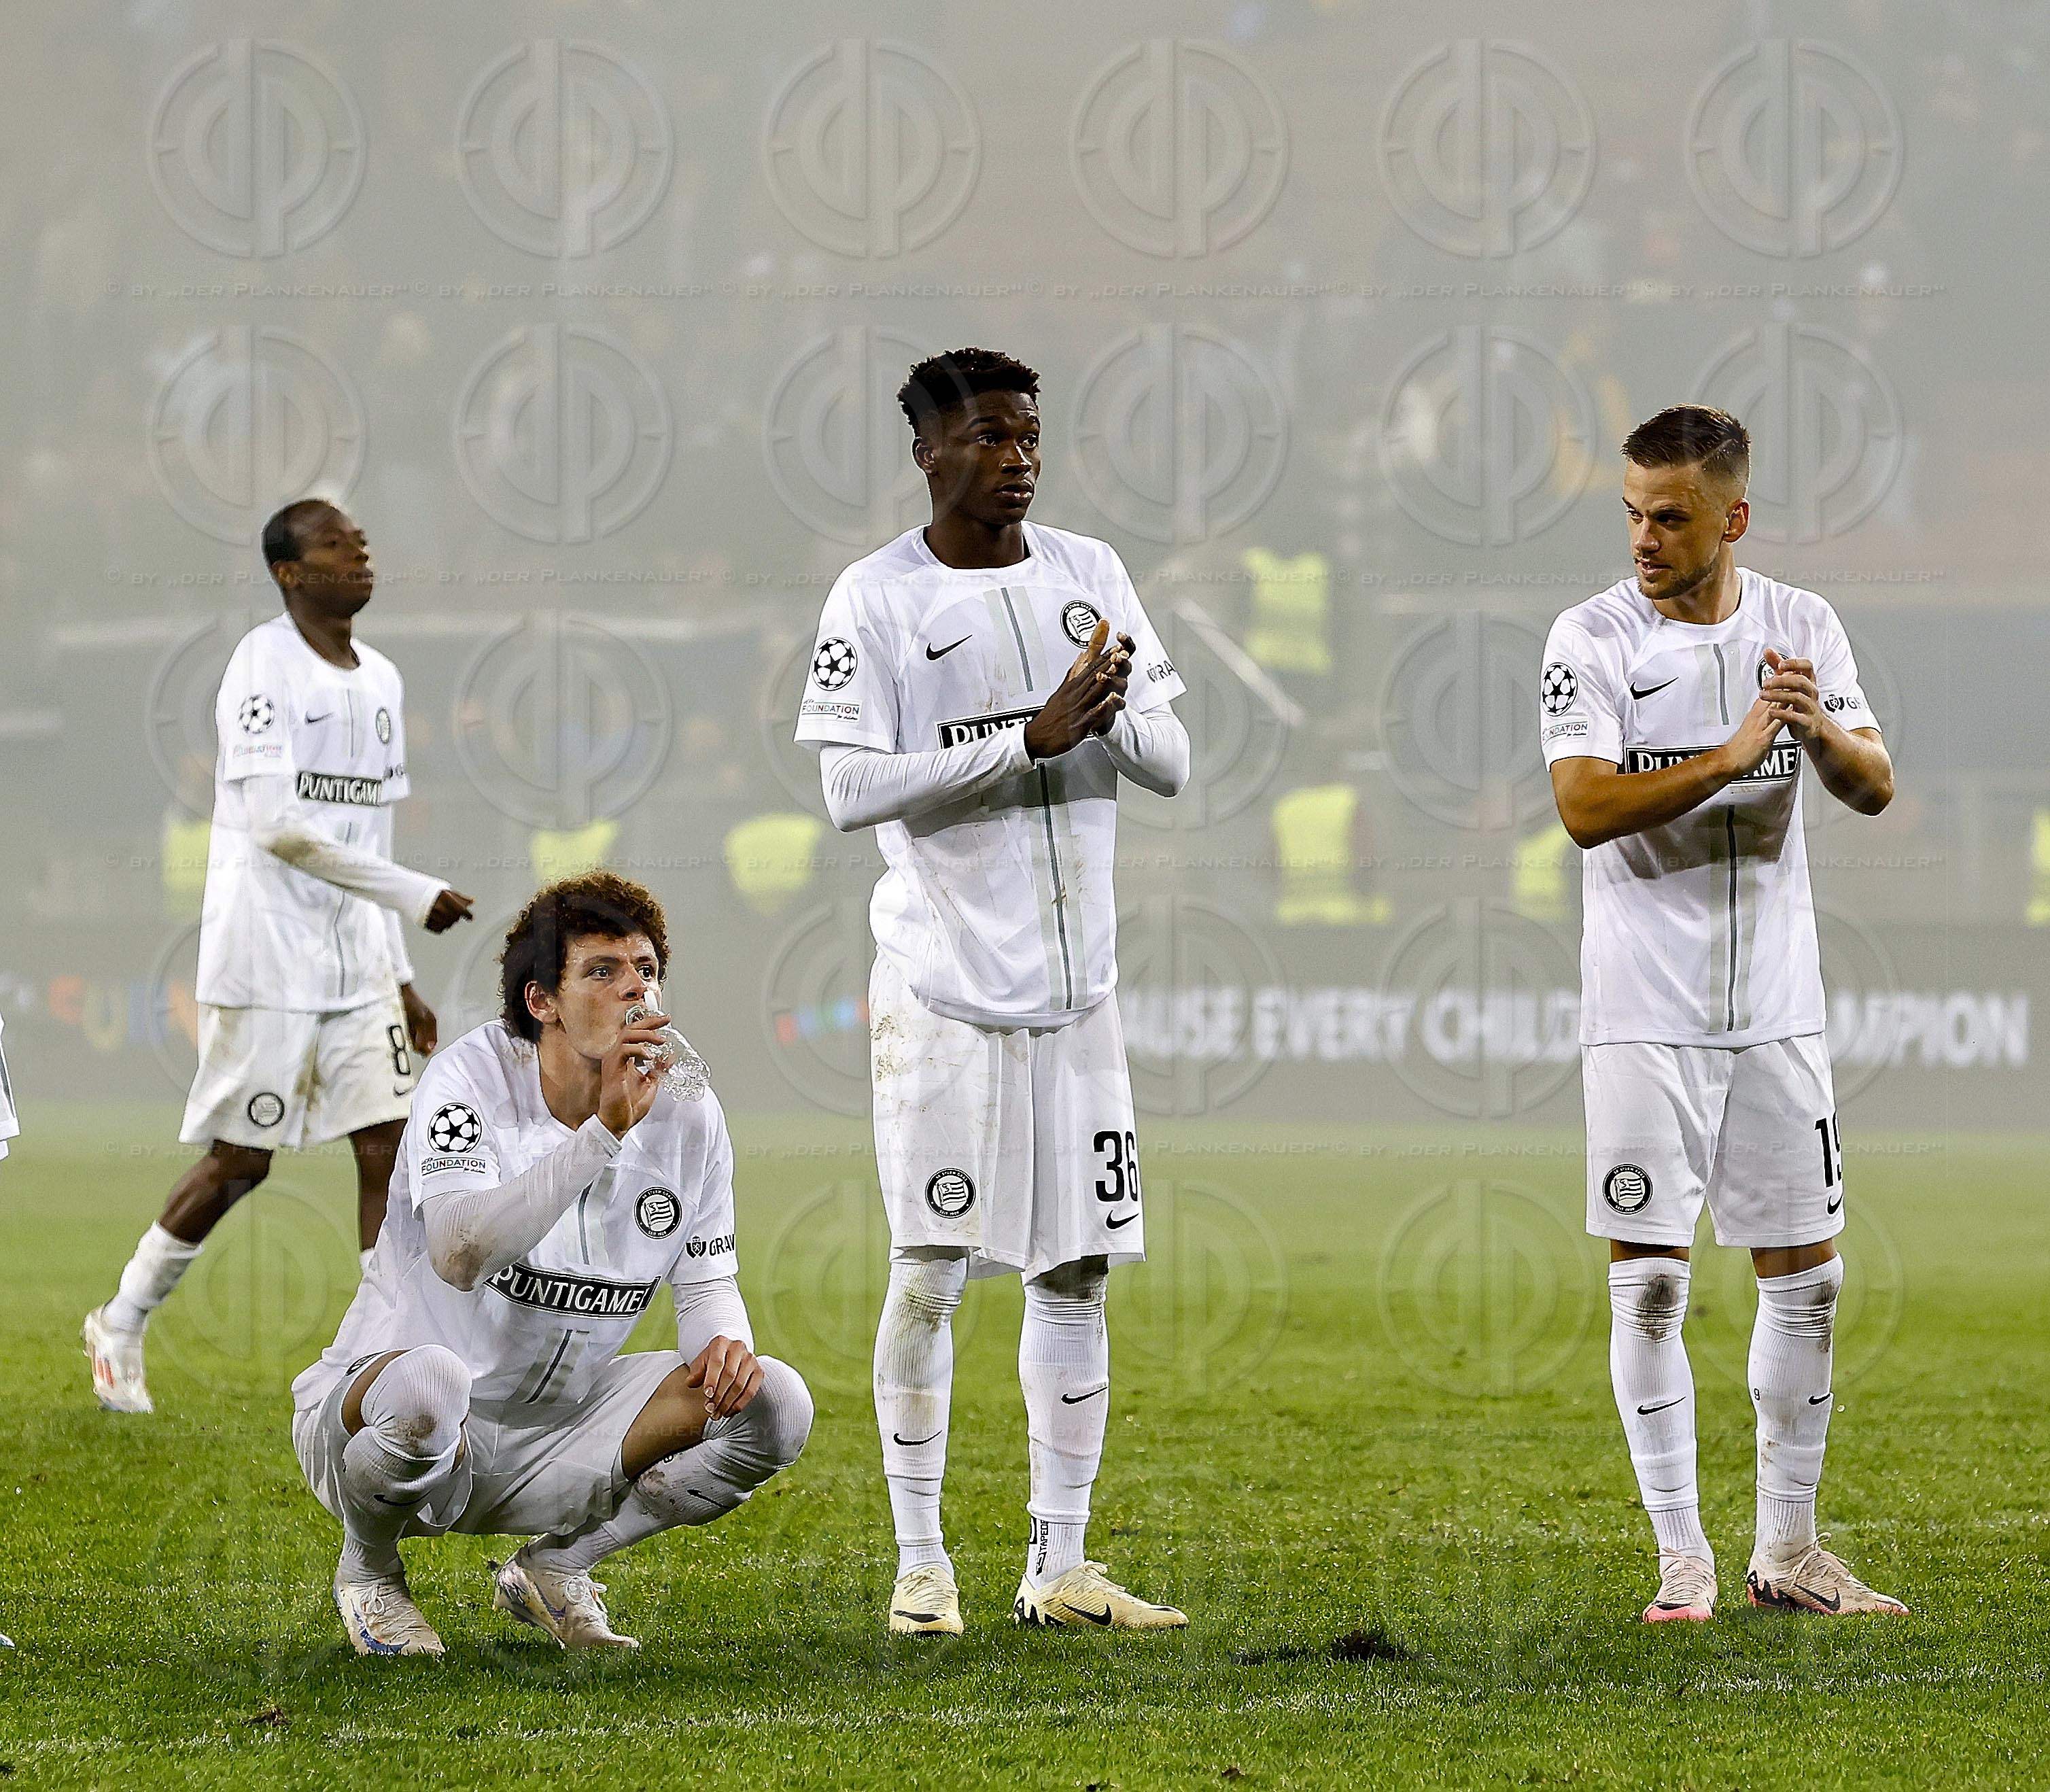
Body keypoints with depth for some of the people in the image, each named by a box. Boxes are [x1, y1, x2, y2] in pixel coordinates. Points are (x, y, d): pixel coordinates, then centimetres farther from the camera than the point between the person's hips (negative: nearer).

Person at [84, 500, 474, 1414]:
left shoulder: (380, 679, 13)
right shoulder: (264, 665, -12)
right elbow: (278, 825, -20)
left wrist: (401, 978, 16)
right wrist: (414, 895, -20)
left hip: (355, 960, 7)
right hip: (265, 957, -7)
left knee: (387, 1147, -2)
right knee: (240, 1160, -1)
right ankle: (121, 1323, 18)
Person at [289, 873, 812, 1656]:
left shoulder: (686, 1111, -1)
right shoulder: (471, 1078, -18)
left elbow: (708, 1280, 8)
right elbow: (460, 1253, -34)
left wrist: (723, 1342, -17)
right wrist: (605, 1130, -39)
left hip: (558, 1431, 5)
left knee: (775, 1405, -12)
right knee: (429, 1382, -42)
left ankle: (555, 1563, 8)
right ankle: (369, 1565, -6)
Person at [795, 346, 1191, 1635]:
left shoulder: (1088, 574, 9)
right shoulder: (878, 600, -5)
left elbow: (1172, 767, 9)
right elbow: (854, 789, -14)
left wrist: (1115, 716, -14)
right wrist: (1032, 738, -20)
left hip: (1076, 983, 5)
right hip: (944, 987, -5)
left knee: (1077, 1270, 6)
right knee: (932, 1273, -4)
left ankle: (1061, 1566, 12)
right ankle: (921, 1563, 4)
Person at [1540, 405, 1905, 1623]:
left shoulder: (1804, 627, 5)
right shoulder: (1593, 640, -6)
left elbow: (1875, 789, 0)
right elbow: (1585, 806, -17)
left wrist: (1822, 732, -21)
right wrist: (1731, 755, -25)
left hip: (1778, 1006, 4)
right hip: (1648, 1010, -4)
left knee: (1806, 1274, 6)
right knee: (1649, 1282, -4)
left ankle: (1789, 1551, 15)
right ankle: (1683, 1557, 3)